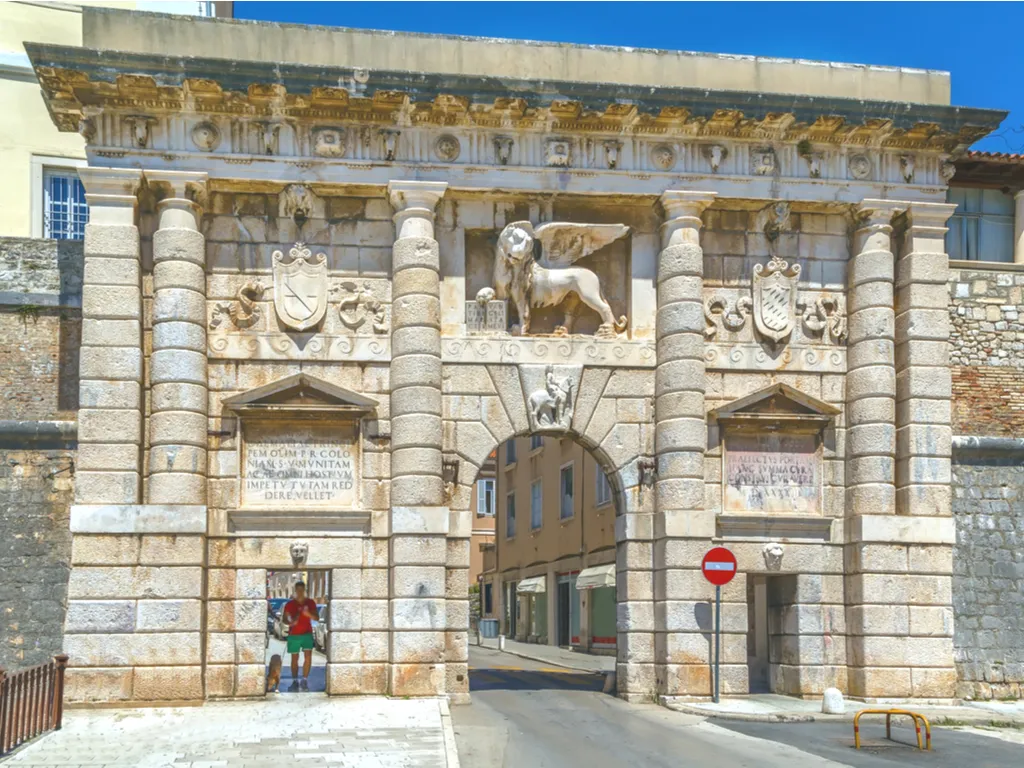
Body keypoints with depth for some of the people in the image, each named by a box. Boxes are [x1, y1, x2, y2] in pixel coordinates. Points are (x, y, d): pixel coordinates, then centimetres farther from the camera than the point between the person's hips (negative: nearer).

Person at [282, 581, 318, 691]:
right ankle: (295, 681, 11)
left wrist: (309, 614, -19)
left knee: (308, 656, -13)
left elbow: (316, 618, 2)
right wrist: (290, 623, -22)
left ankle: (304, 681, -5)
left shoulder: (310, 603, 2)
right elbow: (285, 619, 0)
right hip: (294, 634, 0)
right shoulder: (289, 604, 0)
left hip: (307, 633, 0)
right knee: (294, 658, 4)